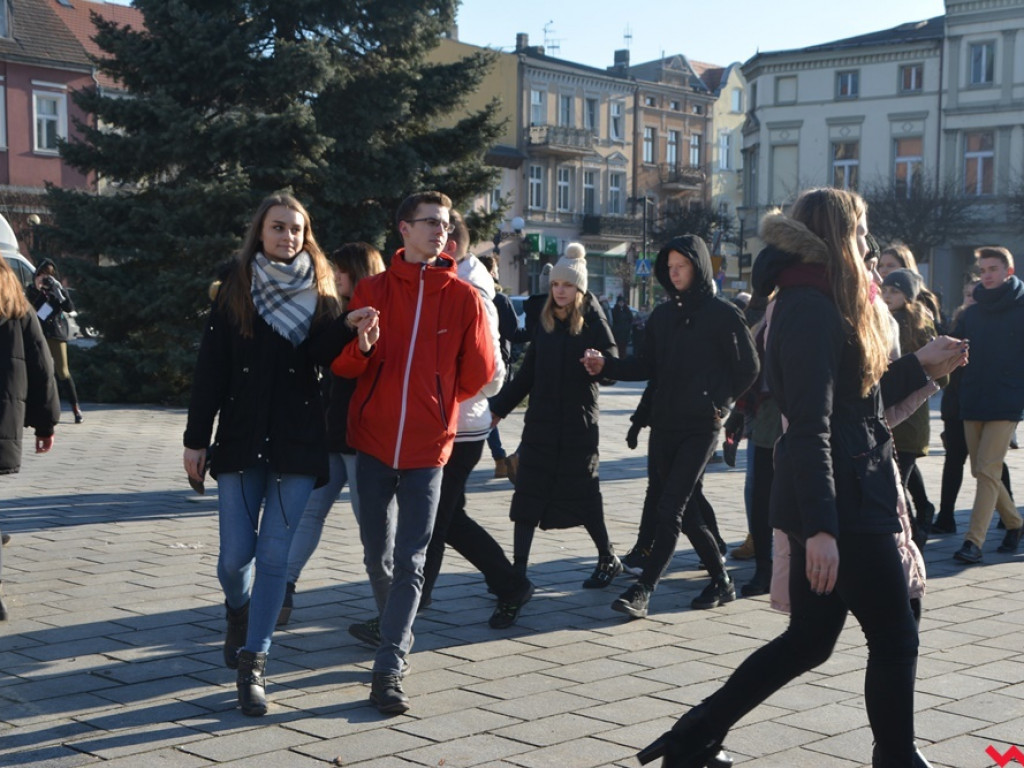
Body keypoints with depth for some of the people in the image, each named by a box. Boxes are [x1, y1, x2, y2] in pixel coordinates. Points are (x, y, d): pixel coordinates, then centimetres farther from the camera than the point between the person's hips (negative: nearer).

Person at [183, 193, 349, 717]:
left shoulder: (321, 296, 5)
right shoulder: (234, 292, 4)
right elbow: (210, 370, 2)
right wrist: (196, 439, -1)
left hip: (299, 444, 0)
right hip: (241, 439, 0)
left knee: (275, 554, -3)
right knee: (235, 553, 1)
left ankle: (253, 663, 5)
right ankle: (238, 613, 35)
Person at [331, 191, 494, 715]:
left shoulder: (463, 297, 0)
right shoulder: (372, 291, 4)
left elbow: (478, 372, 7)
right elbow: (341, 364, 1)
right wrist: (361, 347, -18)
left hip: (427, 449, -2)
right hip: (372, 441, 2)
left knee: (409, 563, -4)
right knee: (377, 555, 10)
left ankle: (389, 669, -4)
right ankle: (397, 630, 33)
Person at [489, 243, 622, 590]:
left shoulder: (593, 322, -4)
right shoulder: (545, 322, 10)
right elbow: (527, 375, 16)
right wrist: (498, 408, 14)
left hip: (578, 425, -4)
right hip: (541, 422, 5)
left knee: (582, 493, 3)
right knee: (528, 494, 0)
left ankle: (608, 559, 23)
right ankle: (518, 569, 3)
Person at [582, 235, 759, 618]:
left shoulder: (723, 314, -4)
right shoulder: (662, 315, 12)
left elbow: (748, 367, 1)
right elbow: (646, 366, 12)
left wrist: (719, 403, -5)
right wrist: (607, 366, -3)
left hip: (701, 428, -6)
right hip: (664, 425, 6)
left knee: (670, 510, -12)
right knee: (687, 510, 10)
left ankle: (642, 591, -13)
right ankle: (721, 582, 24)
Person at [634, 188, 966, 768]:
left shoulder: (821, 303, 15)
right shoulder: (812, 308, -17)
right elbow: (811, 428, -24)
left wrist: (920, 366, 22)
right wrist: (821, 528, -28)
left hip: (847, 496, 10)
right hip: (843, 502, -10)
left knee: (809, 639, 14)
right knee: (894, 638, 4)